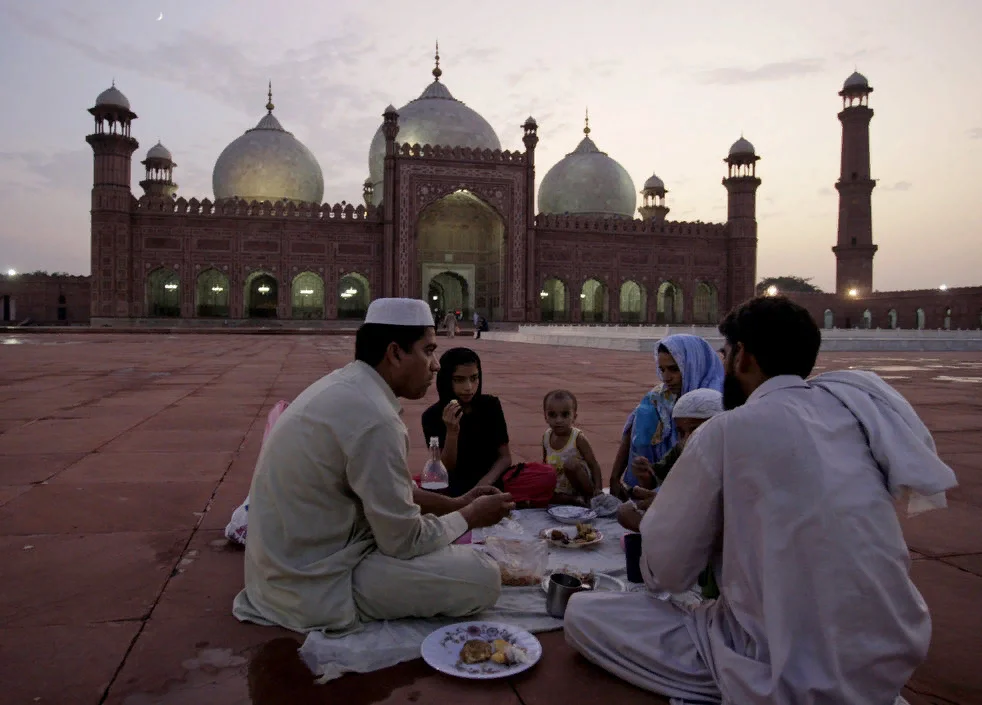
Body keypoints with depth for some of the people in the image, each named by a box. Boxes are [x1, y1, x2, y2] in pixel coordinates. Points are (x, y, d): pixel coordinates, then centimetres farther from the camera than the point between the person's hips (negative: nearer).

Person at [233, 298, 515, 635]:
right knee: (482, 579, -13)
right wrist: (470, 517, -2)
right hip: (316, 584, -10)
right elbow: (403, 541, -19)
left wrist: (455, 503, 10)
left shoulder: (343, 385, 4)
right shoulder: (374, 417, -26)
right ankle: (339, 611, -3)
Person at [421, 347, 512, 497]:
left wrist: (484, 483, -19)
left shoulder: (491, 405, 0)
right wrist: (452, 432, -26)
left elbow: (505, 457, 1)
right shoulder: (432, 416, -7)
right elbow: (446, 470, -9)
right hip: (454, 487, -2)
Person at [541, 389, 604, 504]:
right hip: (560, 492, 5)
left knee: (571, 464, -33)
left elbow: (594, 465, -15)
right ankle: (573, 500, -13)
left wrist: (598, 490, -25)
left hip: (580, 486, -5)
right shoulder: (546, 436, -1)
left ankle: (589, 495, -13)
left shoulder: (578, 438, -16)